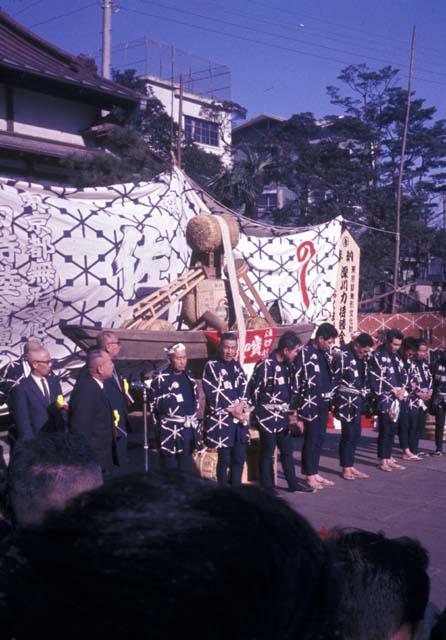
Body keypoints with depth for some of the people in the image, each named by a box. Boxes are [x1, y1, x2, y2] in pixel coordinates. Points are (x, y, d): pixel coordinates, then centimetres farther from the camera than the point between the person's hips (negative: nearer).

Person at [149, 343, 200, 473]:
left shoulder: (189, 376, 9)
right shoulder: (160, 379, -10)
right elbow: (153, 404, -5)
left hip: (188, 431, 6)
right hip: (170, 432, -5)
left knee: (186, 469, 13)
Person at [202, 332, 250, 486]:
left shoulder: (236, 364, 10)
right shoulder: (211, 366, -8)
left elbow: (244, 387, 7)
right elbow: (213, 397, -12)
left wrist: (241, 406, -11)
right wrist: (232, 411, -12)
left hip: (239, 417, 6)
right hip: (221, 420, -6)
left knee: (240, 457, 8)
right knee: (225, 459, 0)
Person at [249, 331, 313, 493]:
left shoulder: (287, 365, 6)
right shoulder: (265, 365, -18)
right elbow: (253, 390, -13)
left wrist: (289, 409, 14)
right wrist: (257, 411, -6)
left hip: (283, 415, 8)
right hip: (267, 416, -8)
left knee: (287, 449, 15)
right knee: (267, 452, 3)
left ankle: (293, 483, 26)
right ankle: (267, 487, 13)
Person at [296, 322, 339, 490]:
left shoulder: (324, 353, 11)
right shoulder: (305, 353, -12)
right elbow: (297, 379, -13)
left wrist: (331, 399, 14)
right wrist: (297, 404, -13)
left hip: (324, 403, 7)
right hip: (311, 404, -7)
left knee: (320, 439, 12)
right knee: (311, 439, 0)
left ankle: (315, 472, 22)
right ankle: (309, 475, 11)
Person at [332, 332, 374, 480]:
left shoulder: (362, 356, 9)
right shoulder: (342, 355, -14)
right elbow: (334, 379, -12)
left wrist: (366, 395, 15)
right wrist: (334, 401, -12)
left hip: (358, 400, 8)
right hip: (346, 401, -8)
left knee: (356, 434, 11)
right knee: (348, 434, -2)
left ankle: (351, 466, 21)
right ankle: (346, 468, 9)